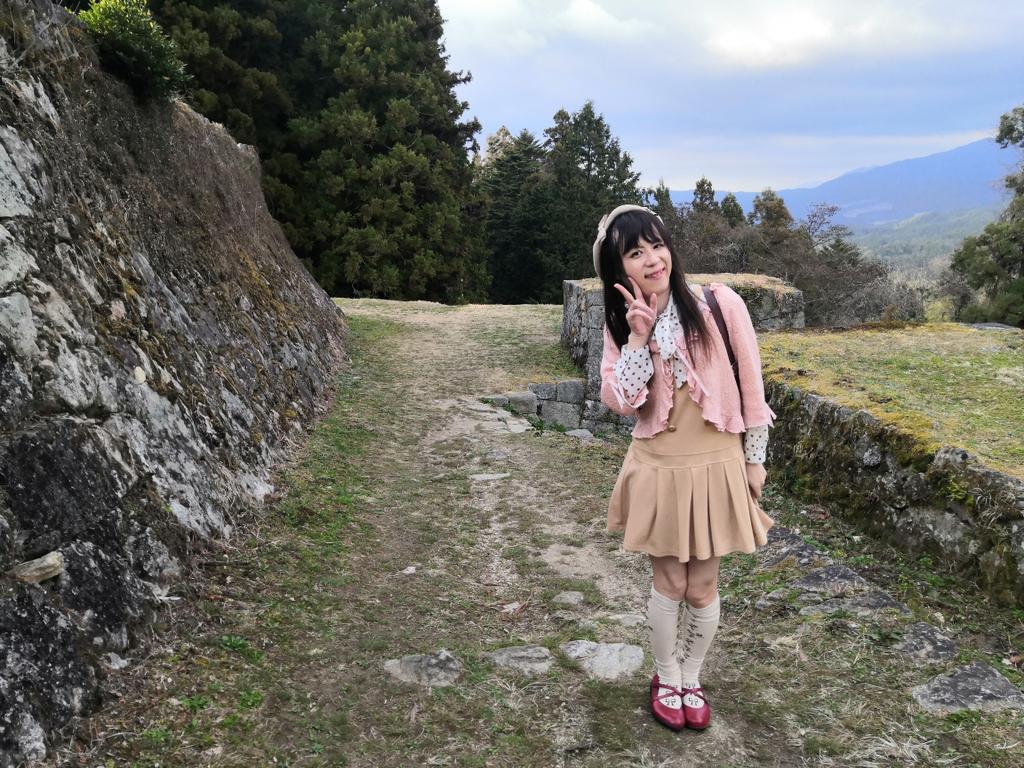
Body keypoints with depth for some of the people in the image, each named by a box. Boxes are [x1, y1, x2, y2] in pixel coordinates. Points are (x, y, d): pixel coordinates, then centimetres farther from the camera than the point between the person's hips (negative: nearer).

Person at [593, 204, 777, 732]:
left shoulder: (720, 305, -12)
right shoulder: (621, 322, -3)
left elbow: (751, 384, -4)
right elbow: (619, 402, -12)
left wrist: (755, 459, 0)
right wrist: (638, 337, -21)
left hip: (716, 465, -1)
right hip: (658, 468, 1)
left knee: (702, 587, 11)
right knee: (669, 583, 11)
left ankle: (691, 679, 35)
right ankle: (666, 678, 35)